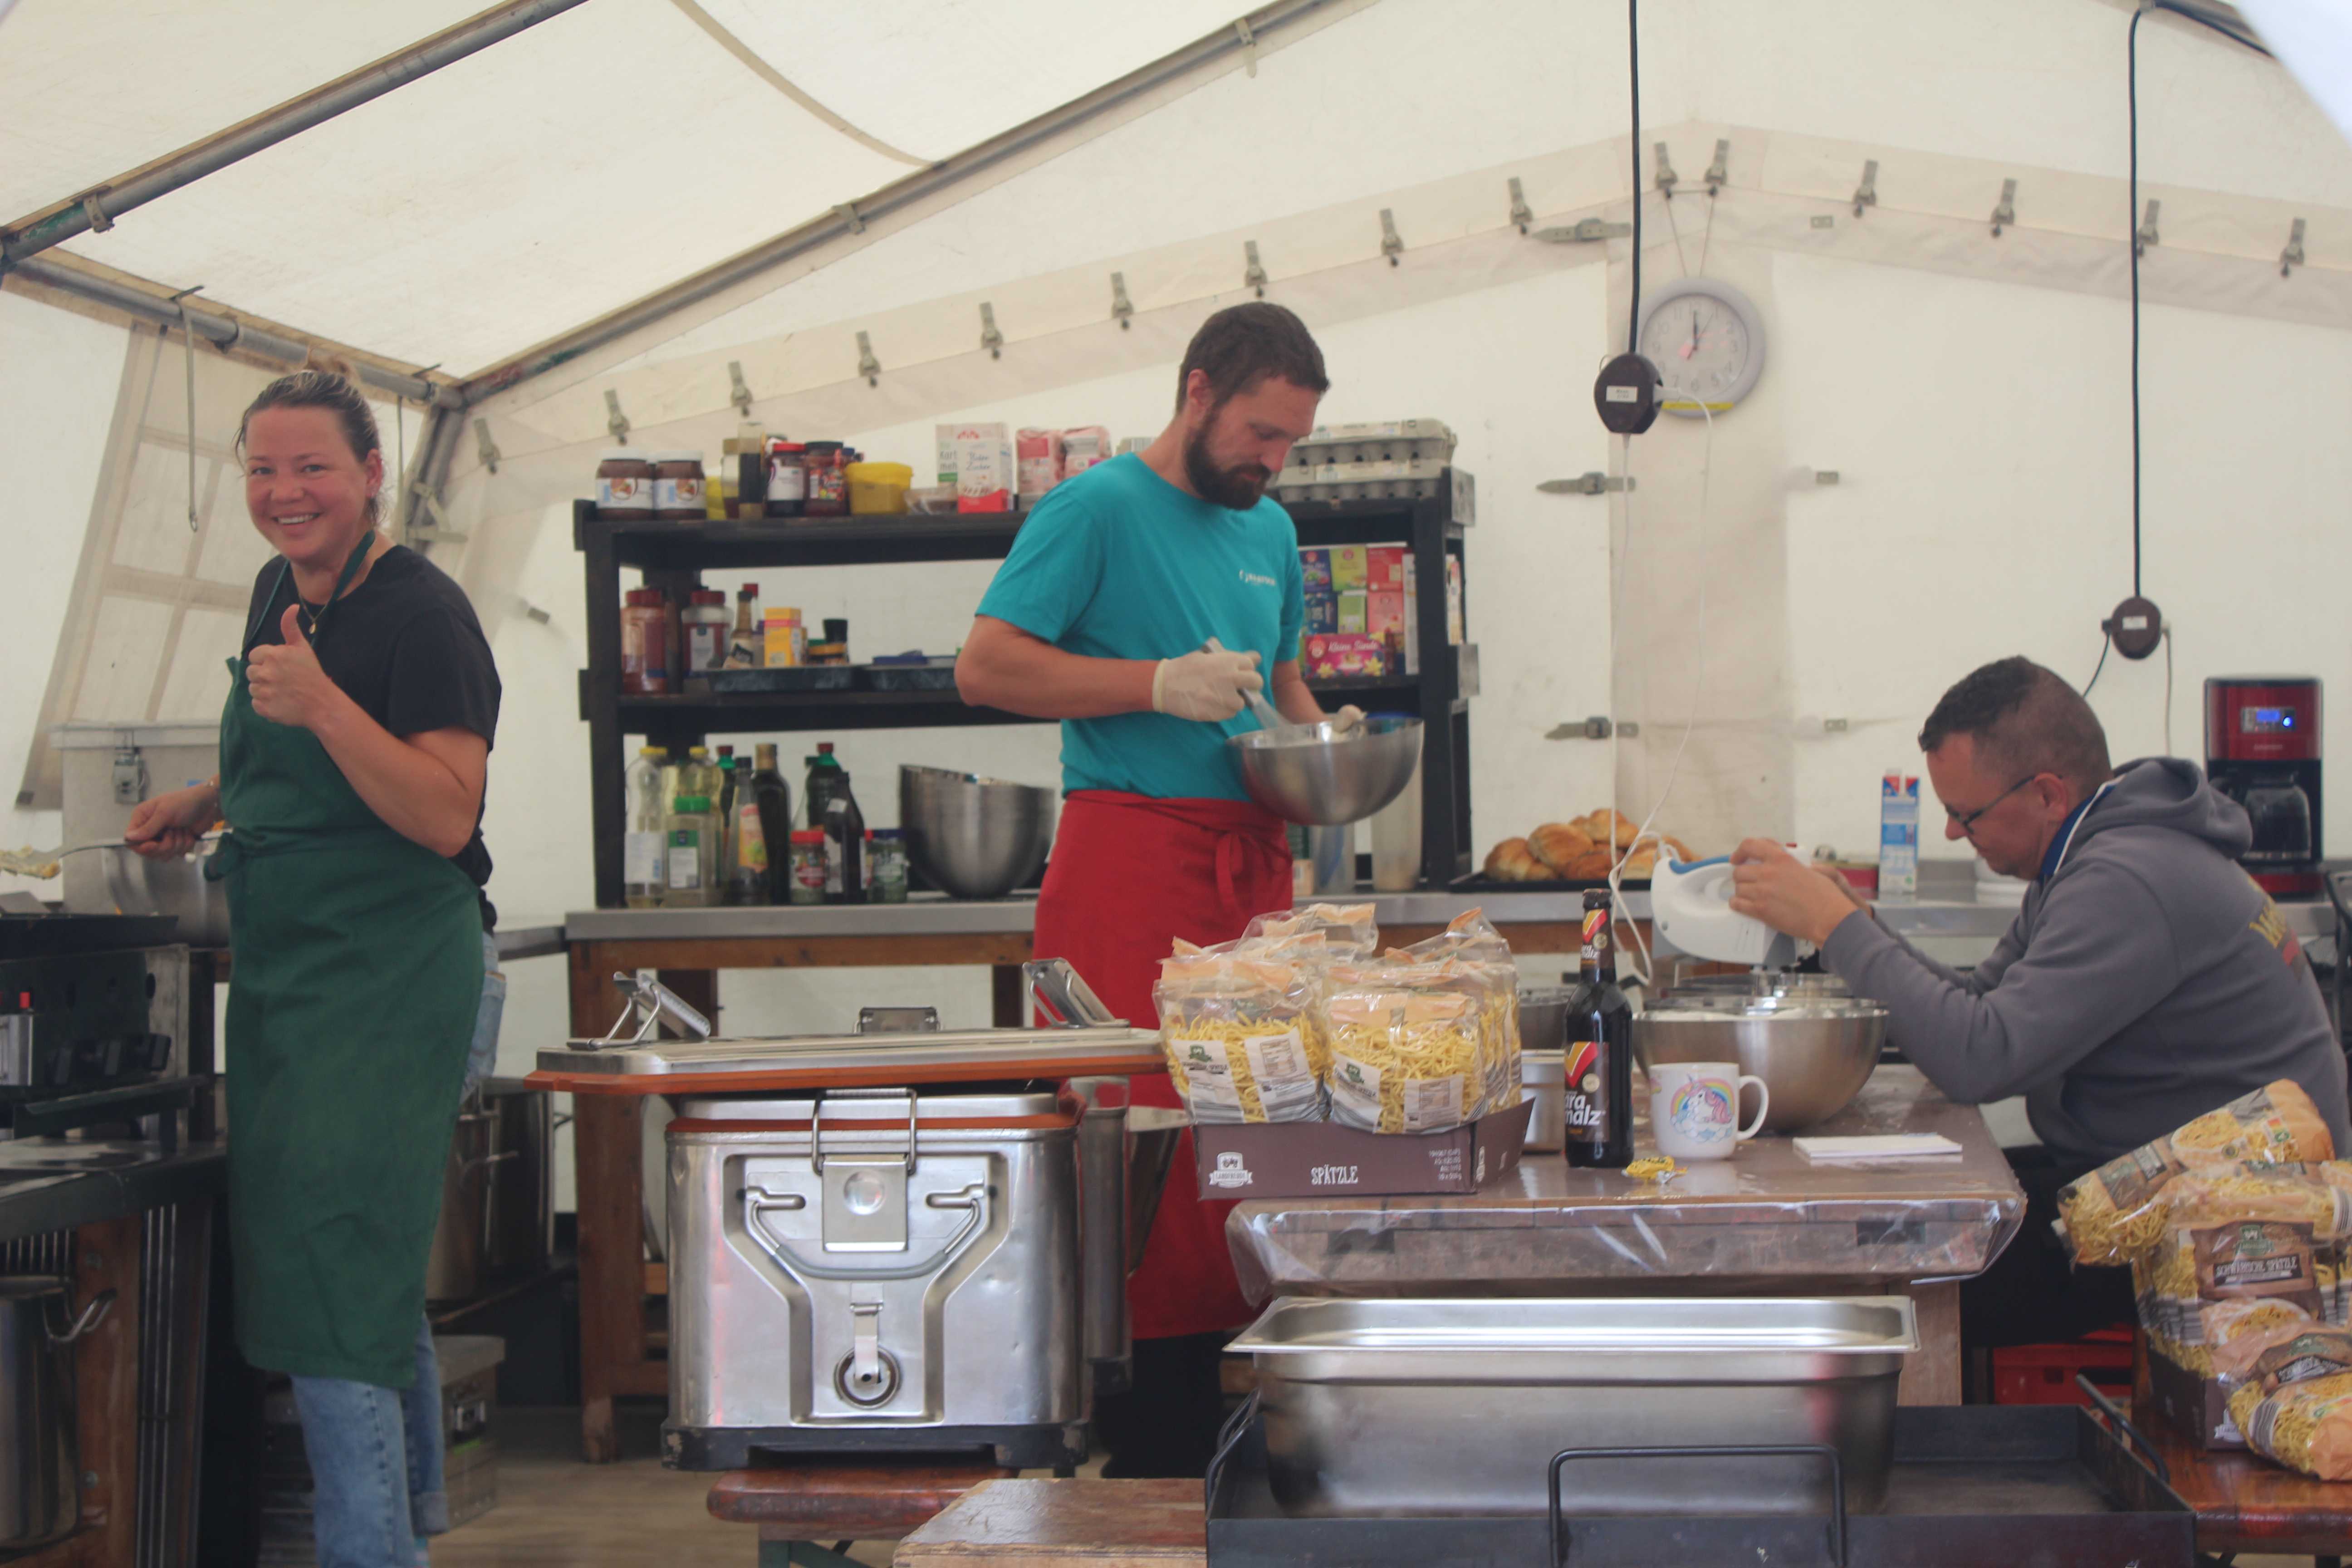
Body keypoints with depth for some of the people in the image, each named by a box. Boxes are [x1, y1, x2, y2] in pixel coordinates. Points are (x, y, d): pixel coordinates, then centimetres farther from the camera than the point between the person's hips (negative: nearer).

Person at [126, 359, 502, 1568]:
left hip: (391, 978, -9)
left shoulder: (422, 615, -14)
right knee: (374, 1253, 19)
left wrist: (320, 703, -31)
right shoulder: (279, 591, 12)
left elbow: (444, 816, -23)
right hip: (286, 972, 9)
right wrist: (205, 806, 13)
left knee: (329, 1266, -11)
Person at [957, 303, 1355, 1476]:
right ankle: (1148, 1453, -4)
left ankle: (1202, 1439, 11)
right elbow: (986, 667, -10)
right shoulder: (1097, 508, -3)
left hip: (1249, 861, 7)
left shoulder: (1270, 531, 20)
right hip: (1133, 847, -7)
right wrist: (1161, 685, -16)